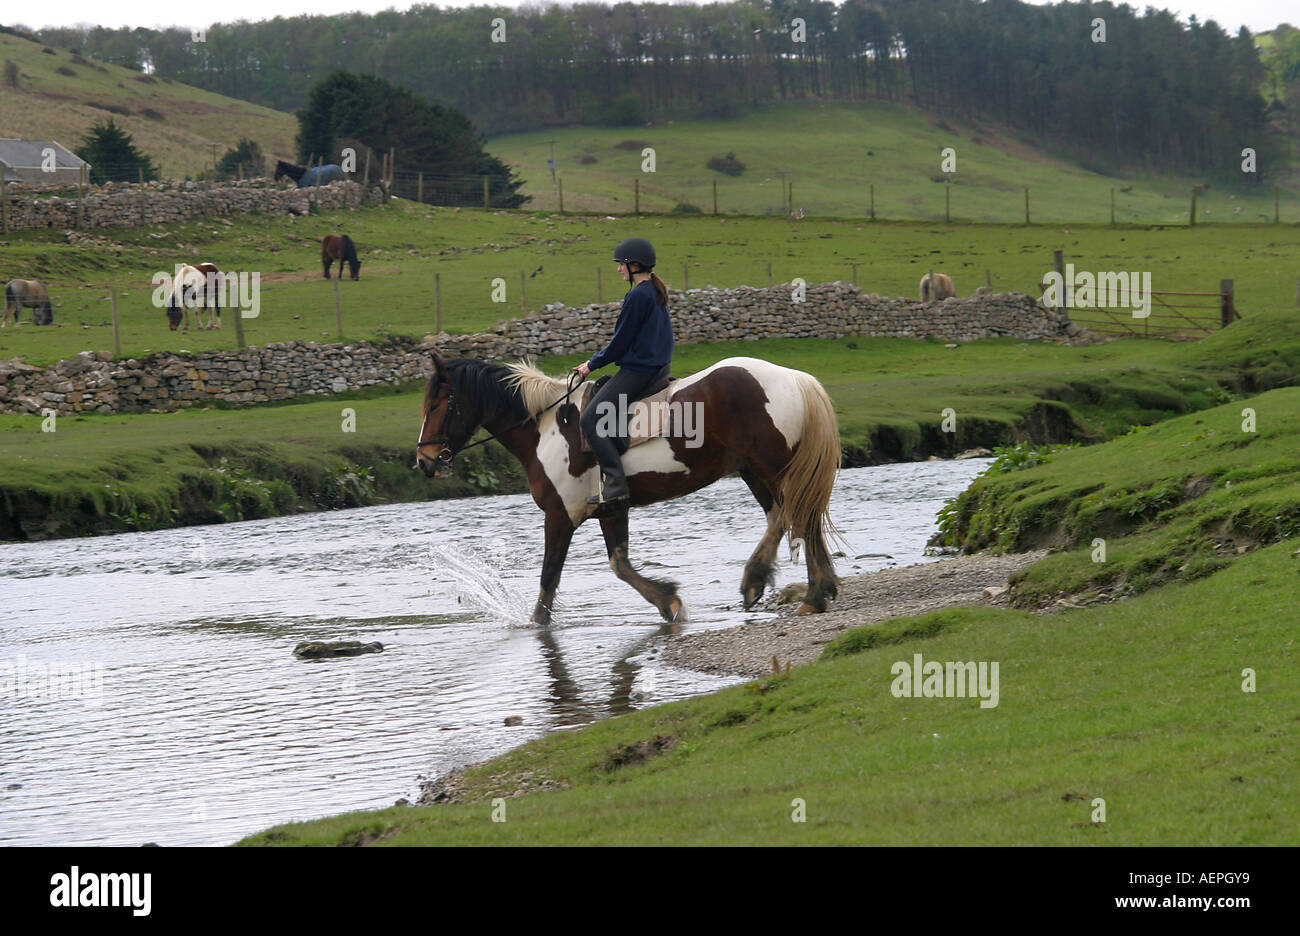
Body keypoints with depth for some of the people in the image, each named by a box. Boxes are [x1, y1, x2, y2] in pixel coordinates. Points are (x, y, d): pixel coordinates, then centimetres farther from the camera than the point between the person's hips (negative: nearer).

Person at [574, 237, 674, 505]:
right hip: (659, 367, 10)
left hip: (637, 370, -10)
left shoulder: (637, 296, -16)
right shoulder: (658, 292, 14)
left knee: (590, 420, -11)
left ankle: (615, 483, -21)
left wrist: (592, 364, -1)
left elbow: (621, 342, -14)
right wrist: (598, 359, 22)